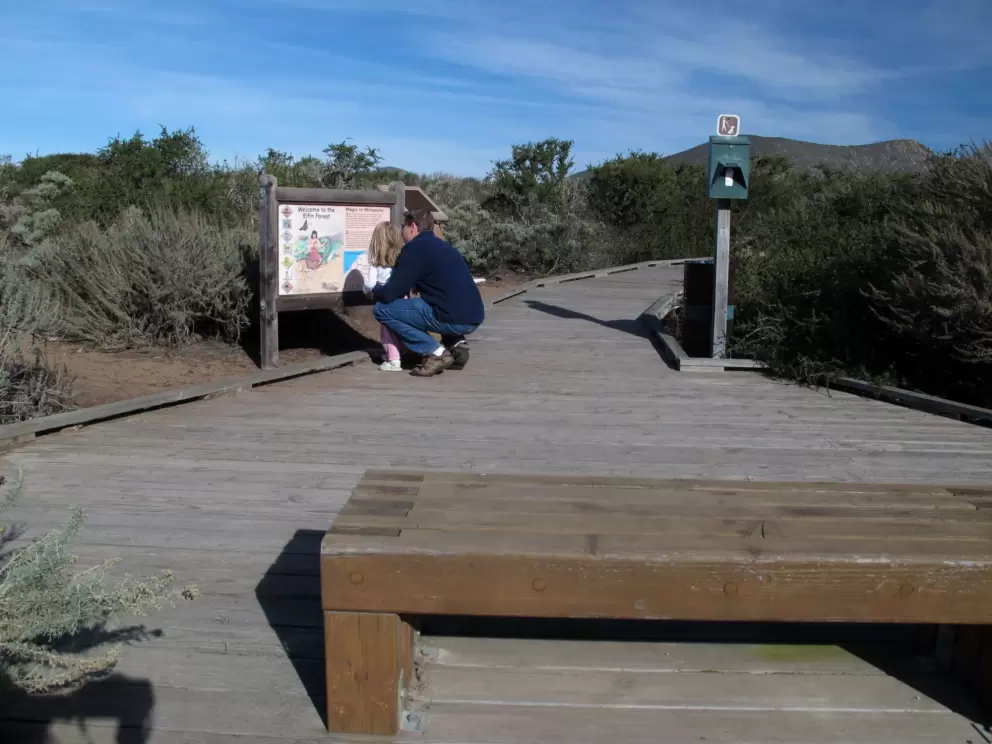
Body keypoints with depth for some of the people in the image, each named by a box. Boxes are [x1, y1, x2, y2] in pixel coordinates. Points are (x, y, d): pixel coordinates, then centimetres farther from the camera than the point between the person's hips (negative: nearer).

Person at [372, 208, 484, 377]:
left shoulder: (415, 247, -3)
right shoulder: (442, 246, 22)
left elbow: (390, 294, -3)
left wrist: (375, 293, 19)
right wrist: (405, 293, 36)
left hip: (454, 319, -8)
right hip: (474, 318, 8)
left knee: (381, 309, 1)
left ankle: (435, 353, -3)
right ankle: (456, 345, 15)